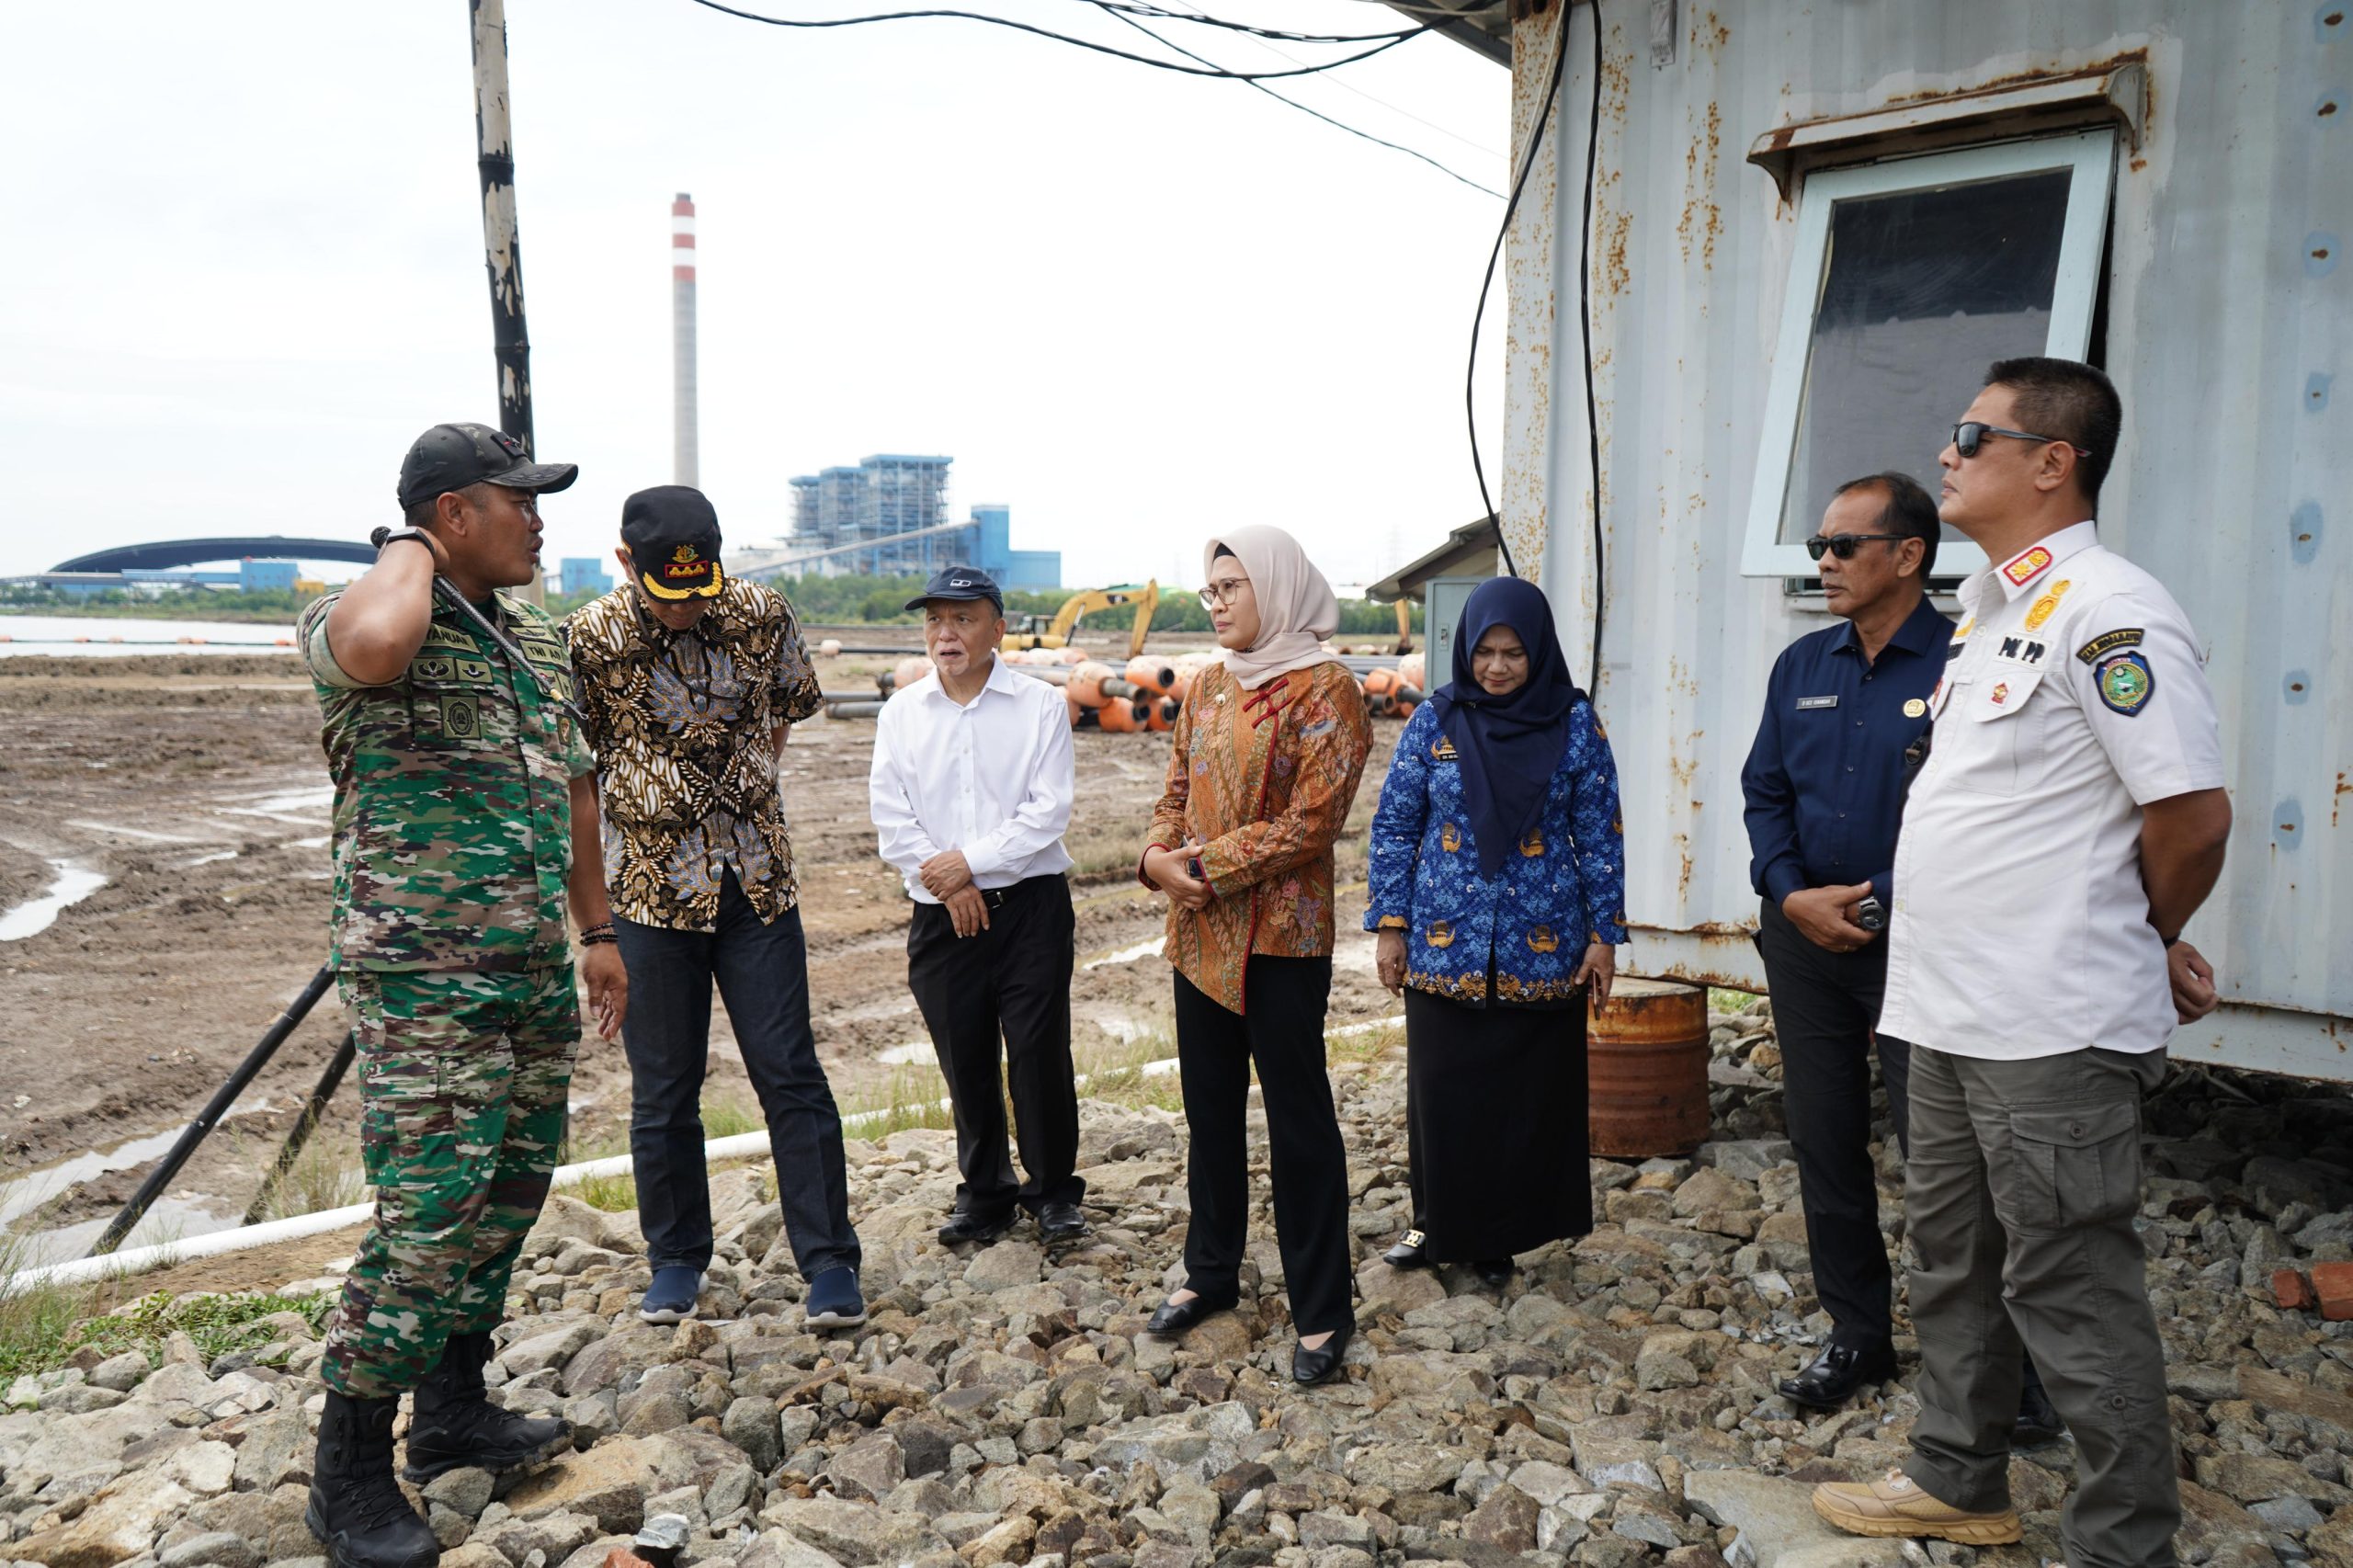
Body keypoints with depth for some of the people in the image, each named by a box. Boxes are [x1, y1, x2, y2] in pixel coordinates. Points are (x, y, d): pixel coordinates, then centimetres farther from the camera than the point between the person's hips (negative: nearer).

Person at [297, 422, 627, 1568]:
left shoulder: (534, 641, 13)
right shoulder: (359, 617, -12)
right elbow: (375, 645, -39)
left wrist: (596, 930, 20)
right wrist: (415, 549, -18)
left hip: (536, 971, 8)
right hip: (426, 982, -8)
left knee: (509, 1197, 15)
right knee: (429, 1216, -6)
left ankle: (454, 1410, 32)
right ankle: (349, 1473, 12)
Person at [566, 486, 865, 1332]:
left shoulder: (763, 614, -2)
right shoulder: (590, 640, -9)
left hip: (757, 879, 1)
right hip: (649, 887, -1)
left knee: (790, 1073, 2)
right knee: (663, 1090, 8)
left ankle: (830, 1262, 11)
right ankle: (677, 1259, 27)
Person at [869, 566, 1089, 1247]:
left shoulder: (1040, 705, -2)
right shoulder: (902, 711, 7)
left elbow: (1050, 812, -9)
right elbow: (890, 816, 1)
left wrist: (970, 861, -14)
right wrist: (946, 884, -9)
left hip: (1031, 905, -2)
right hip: (940, 913, 3)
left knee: (1040, 1053, -1)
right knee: (964, 1061, 9)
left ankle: (1054, 1191, 16)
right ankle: (985, 1191, 25)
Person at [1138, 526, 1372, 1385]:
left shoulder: (1324, 689, -11)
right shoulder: (1207, 686, 11)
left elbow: (1309, 821, -17)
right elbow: (1177, 791, 14)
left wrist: (1208, 866, -17)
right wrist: (1160, 855, -6)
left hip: (1280, 934, -7)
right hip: (1199, 932, 7)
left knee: (1298, 1119, 1)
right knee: (1210, 1107, 17)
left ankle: (1322, 1310, 13)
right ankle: (1210, 1273, 33)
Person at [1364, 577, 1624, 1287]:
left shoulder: (1574, 724, -1)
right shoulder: (1435, 720, 0)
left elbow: (1599, 834, 2)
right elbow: (1394, 826, 3)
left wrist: (1604, 933, 0)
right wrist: (1389, 926, 0)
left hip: (1542, 951, 0)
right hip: (1444, 945, 1)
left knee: (1530, 1094, 8)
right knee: (1443, 1089, 8)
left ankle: (1500, 1237, 24)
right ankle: (1439, 1224, 26)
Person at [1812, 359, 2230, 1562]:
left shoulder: (2107, 613, -16)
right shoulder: (1986, 606, 13)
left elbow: (2194, 815, -18)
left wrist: (2147, 950, -3)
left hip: (2052, 1032, -10)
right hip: (1951, 1011, 10)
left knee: (2071, 1289, 2)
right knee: (1953, 1263, 20)